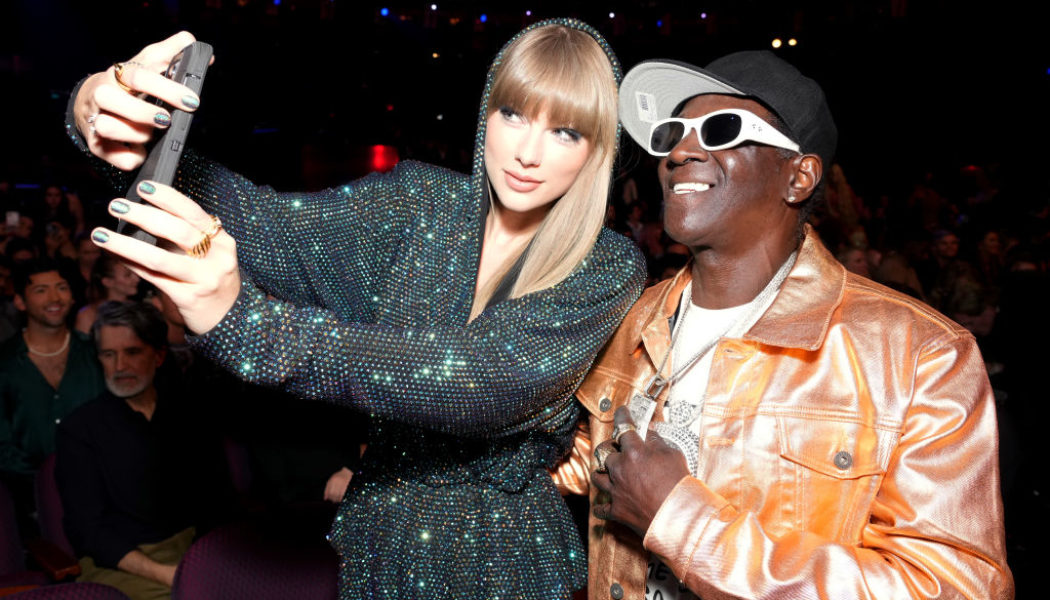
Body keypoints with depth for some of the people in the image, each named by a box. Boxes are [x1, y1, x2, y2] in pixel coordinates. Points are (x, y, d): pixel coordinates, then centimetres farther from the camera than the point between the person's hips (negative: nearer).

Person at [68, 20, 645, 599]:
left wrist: (243, 319, -42)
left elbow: (490, 381, -32)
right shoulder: (420, 201, -7)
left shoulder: (610, 270, -16)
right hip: (380, 535, 3)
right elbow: (262, 220, -17)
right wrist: (100, 117, -36)